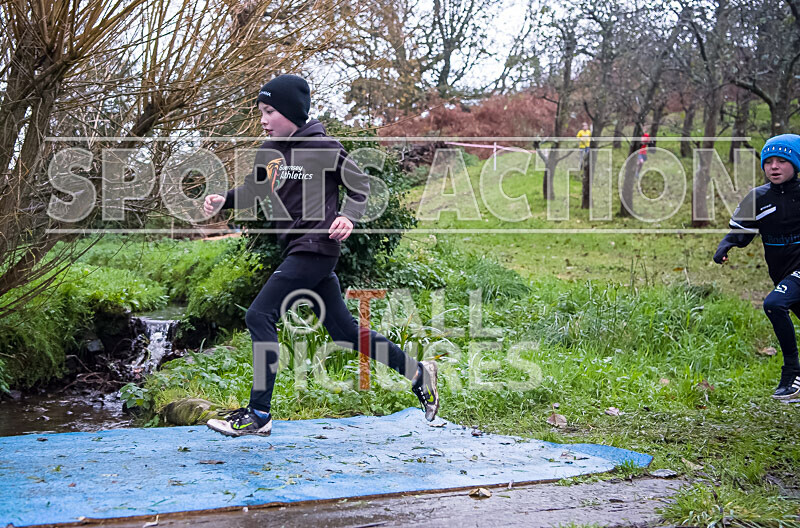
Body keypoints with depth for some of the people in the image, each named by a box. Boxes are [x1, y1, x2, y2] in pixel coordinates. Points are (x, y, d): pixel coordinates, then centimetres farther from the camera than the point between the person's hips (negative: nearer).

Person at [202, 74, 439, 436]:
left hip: (316, 248, -8)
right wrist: (224, 200, 3)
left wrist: (347, 216, -18)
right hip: (298, 252, 8)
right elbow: (253, 190, 21)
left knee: (259, 316, -13)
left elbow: (360, 184, -1)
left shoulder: (323, 148, -8)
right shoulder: (269, 152, 12)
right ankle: (417, 373, 24)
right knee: (344, 330, 11)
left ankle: (258, 414, -7)